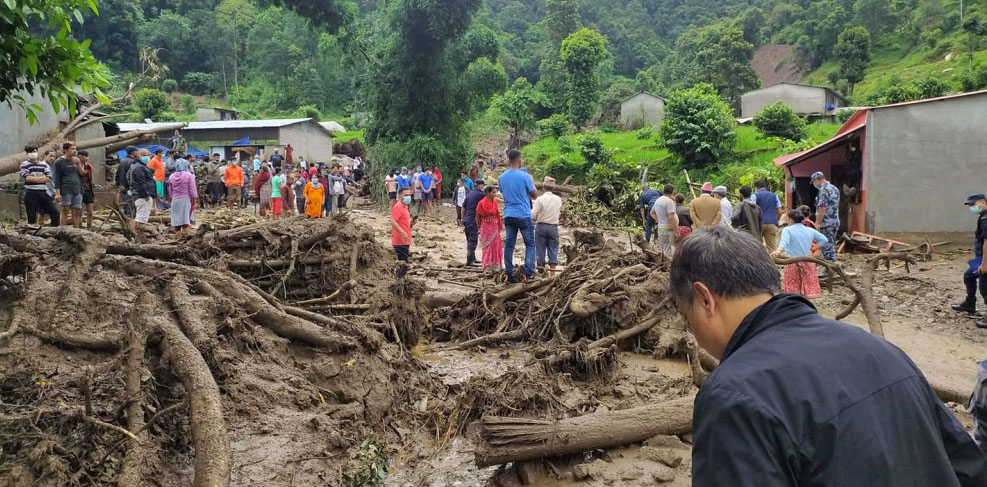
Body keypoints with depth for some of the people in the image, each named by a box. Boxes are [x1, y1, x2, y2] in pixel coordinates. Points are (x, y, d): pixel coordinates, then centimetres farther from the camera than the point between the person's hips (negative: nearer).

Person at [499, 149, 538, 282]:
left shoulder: (502, 177, 4)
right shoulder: (525, 177, -11)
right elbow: (534, 195, -1)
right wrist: (532, 183, 15)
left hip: (508, 215, 5)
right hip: (524, 215, -4)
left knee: (509, 245, 6)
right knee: (530, 244, 6)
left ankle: (509, 274, 5)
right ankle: (528, 272, -3)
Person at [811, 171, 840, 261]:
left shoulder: (824, 190, -15)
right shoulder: (835, 189, 15)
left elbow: (822, 208, -21)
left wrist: (818, 223, -18)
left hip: (826, 222, -9)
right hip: (836, 221, 9)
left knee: (827, 245, -5)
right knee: (832, 244, 15)